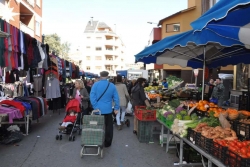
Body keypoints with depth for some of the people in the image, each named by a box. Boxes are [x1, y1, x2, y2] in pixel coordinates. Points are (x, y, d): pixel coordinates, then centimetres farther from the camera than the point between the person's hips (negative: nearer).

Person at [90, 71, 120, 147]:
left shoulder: (95, 84, -5)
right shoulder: (112, 86, -3)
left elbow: (92, 97, -11)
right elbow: (116, 98, -2)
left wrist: (95, 107, -7)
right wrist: (116, 108, 5)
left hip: (98, 110, 0)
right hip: (108, 110, 0)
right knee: (108, 126, 12)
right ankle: (107, 142, 18)